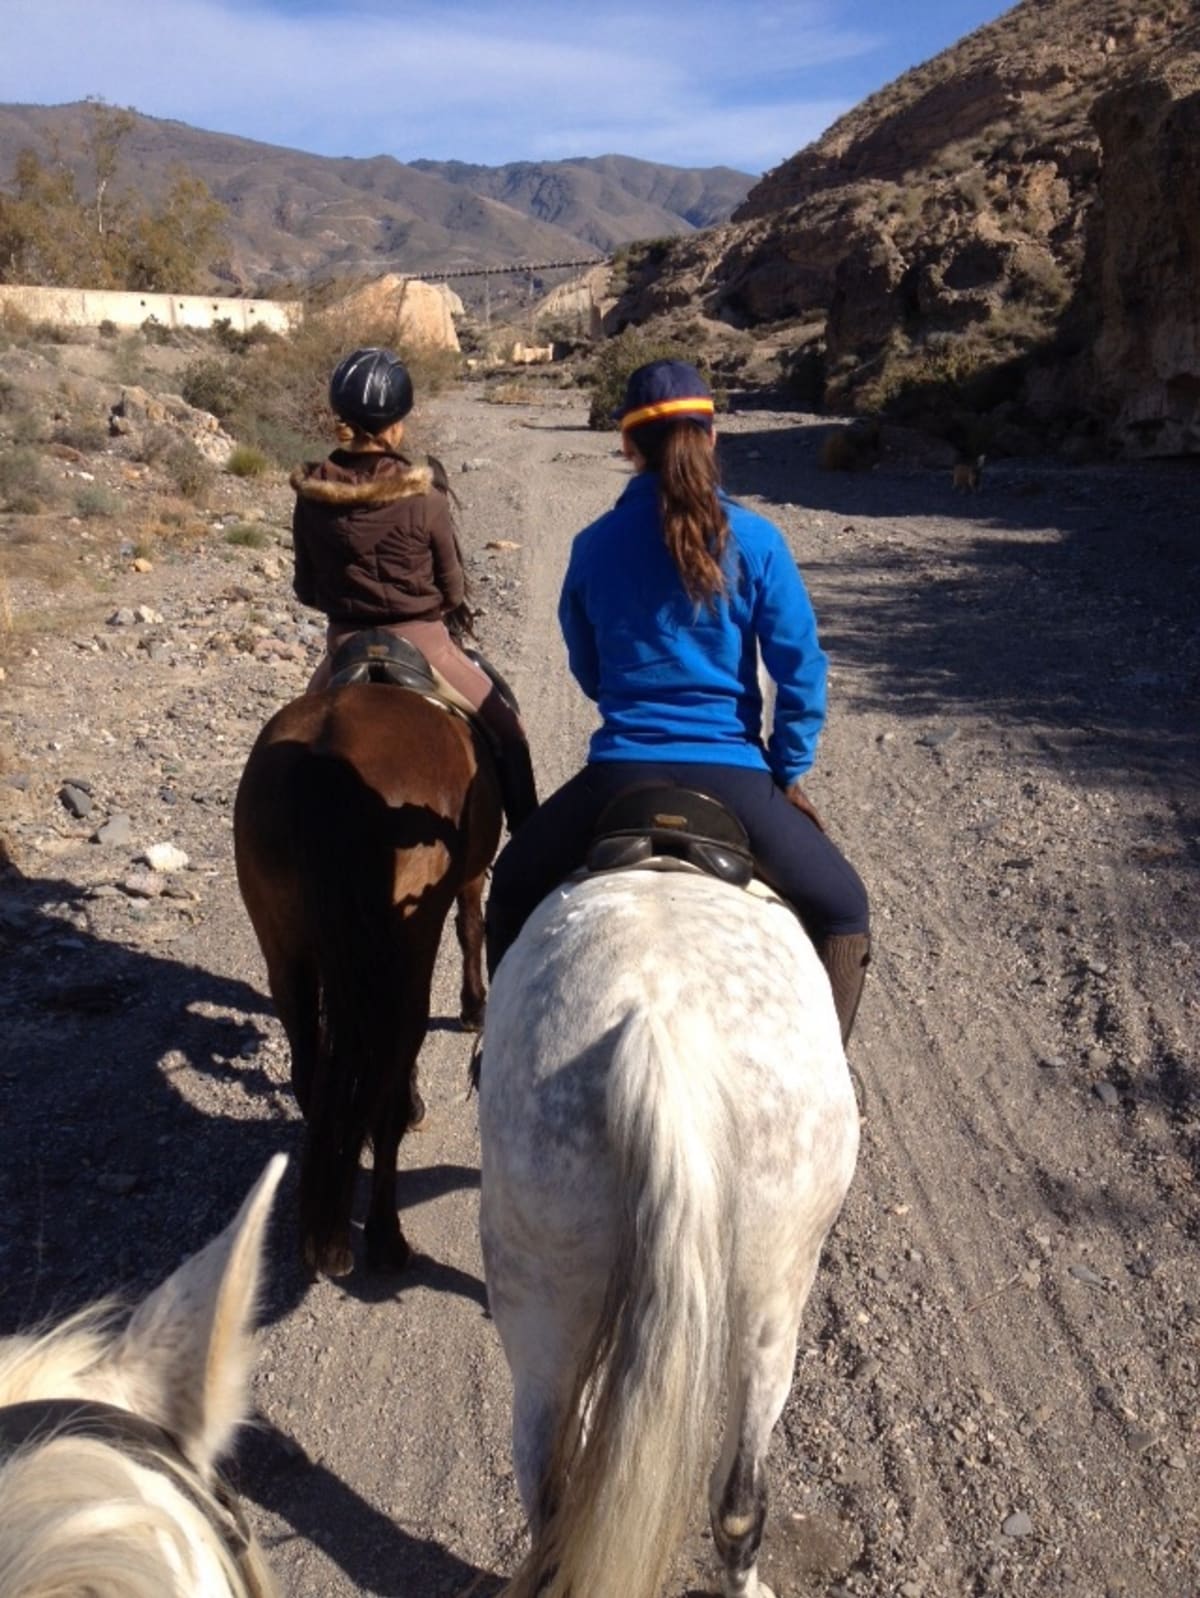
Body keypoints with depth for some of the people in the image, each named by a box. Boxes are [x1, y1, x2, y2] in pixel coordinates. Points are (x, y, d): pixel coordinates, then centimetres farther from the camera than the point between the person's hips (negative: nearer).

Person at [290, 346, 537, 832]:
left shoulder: (311, 498, -5)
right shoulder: (424, 496, -16)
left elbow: (306, 590, 5)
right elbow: (453, 589, -5)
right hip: (421, 643, -3)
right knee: (505, 735, 14)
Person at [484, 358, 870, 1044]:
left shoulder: (595, 545, 3)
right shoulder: (755, 540, -2)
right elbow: (803, 671, -4)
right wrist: (789, 774, 7)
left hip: (619, 775, 2)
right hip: (732, 777, -1)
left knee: (513, 889, 28)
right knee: (841, 907, 22)